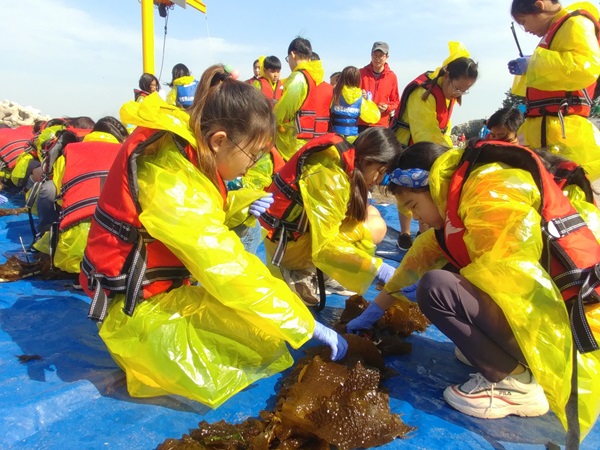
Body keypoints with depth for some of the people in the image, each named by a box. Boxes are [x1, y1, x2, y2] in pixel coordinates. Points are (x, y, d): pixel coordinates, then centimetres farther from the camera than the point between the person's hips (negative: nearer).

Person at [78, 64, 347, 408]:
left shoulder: (181, 143, -5)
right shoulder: (172, 186, -31)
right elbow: (233, 273, -30)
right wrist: (311, 327, -23)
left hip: (167, 282, 9)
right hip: (139, 307, -9)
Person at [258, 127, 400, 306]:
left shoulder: (341, 160, -1)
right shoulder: (330, 177, -28)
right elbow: (324, 247, -32)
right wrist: (377, 268, -33)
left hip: (304, 230, 9)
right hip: (289, 244, -9)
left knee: (369, 213, 6)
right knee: (376, 226, -13)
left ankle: (310, 270, 4)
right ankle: (303, 275, -6)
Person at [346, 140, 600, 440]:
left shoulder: (487, 191, -18)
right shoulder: (463, 192, 11)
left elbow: (506, 272, -26)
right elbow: (424, 254, 15)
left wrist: (451, 289, -7)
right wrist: (374, 311, 20)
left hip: (567, 323, -10)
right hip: (533, 305, 10)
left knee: (435, 286, -22)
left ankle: (515, 383, -7)